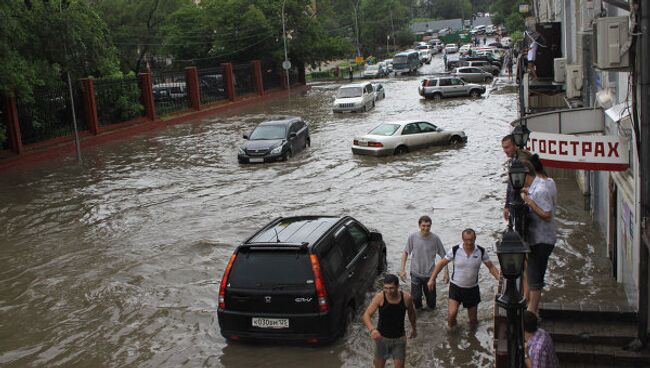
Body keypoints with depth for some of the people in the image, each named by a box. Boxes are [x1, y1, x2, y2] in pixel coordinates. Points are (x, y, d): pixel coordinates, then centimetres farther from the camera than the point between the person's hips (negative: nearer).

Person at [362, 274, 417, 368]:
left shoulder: (406, 297, -17)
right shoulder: (379, 297, -22)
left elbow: (411, 312, 5)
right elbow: (366, 315, -24)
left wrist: (414, 328, 19)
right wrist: (372, 329, -43)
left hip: (399, 339, 1)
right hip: (382, 338, -1)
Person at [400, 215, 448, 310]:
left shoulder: (435, 238, -12)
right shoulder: (413, 237, -11)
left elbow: (443, 256, -4)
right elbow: (405, 253, 1)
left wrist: (446, 272, -6)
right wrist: (403, 270, -3)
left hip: (430, 274, 0)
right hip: (415, 274, 0)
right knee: (415, 298, 6)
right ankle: (418, 308, 38)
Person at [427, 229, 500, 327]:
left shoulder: (481, 251, -9)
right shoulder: (455, 250, -13)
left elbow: (491, 267, 0)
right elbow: (441, 263, -4)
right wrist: (432, 279, -8)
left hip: (473, 288, 2)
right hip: (456, 287, -2)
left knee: (473, 319, 11)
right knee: (452, 313, -18)